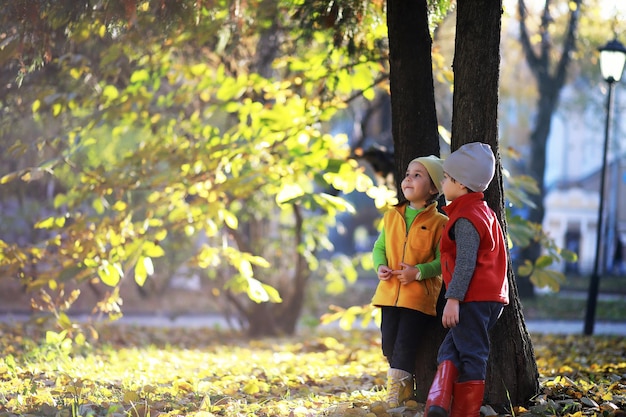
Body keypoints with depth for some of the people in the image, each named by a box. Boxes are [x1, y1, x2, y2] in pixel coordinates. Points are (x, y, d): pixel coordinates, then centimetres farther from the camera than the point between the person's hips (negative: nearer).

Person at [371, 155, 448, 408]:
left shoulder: (439, 223, -4)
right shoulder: (391, 216, 11)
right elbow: (379, 248, 17)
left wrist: (419, 271, -22)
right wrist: (380, 266, -4)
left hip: (419, 294, -5)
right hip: (390, 291, 5)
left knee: (405, 341, -9)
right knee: (388, 341, 3)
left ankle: (395, 386, 0)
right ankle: (406, 385, 20)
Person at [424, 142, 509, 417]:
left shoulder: (466, 218, -14)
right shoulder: (483, 212, 17)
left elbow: (465, 263, -21)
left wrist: (453, 299, -21)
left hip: (473, 299, -9)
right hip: (491, 297, 9)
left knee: (470, 354, -5)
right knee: (450, 348, 8)